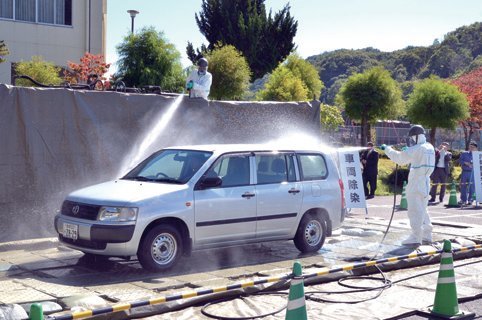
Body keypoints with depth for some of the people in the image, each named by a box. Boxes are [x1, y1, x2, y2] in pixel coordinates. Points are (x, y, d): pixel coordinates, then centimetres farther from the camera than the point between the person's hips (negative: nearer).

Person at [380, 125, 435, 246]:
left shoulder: (417, 149, -16)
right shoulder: (430, 148, 11)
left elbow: (399, 158, -14)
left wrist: (387, 149, -3)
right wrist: (406, 150, 9)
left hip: (416, 184, -9)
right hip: (425, 182, 9)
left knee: (415, 210, -6)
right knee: (422, 210, 18)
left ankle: (415, 237, -6)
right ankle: (426, 235, 23)